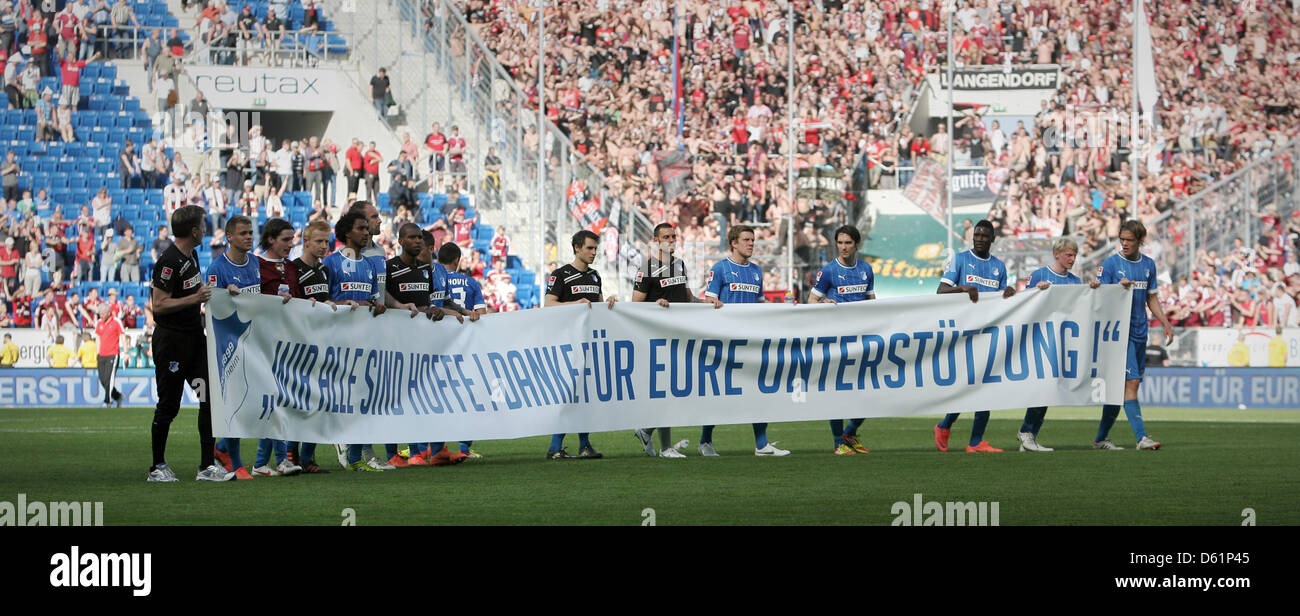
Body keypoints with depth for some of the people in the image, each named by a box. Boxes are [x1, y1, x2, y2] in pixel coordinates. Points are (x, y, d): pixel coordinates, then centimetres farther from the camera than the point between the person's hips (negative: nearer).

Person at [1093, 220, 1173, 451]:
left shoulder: (1148, 265, 12)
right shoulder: (1111, 264, -4)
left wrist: (1166, 323, 12)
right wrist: (1119, 287, -21)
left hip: (1140, 331, 6)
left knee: (1119, 386, 8)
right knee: (1131, 382, -14)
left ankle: (1101, 438, 16)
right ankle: (1141, 437, -17)